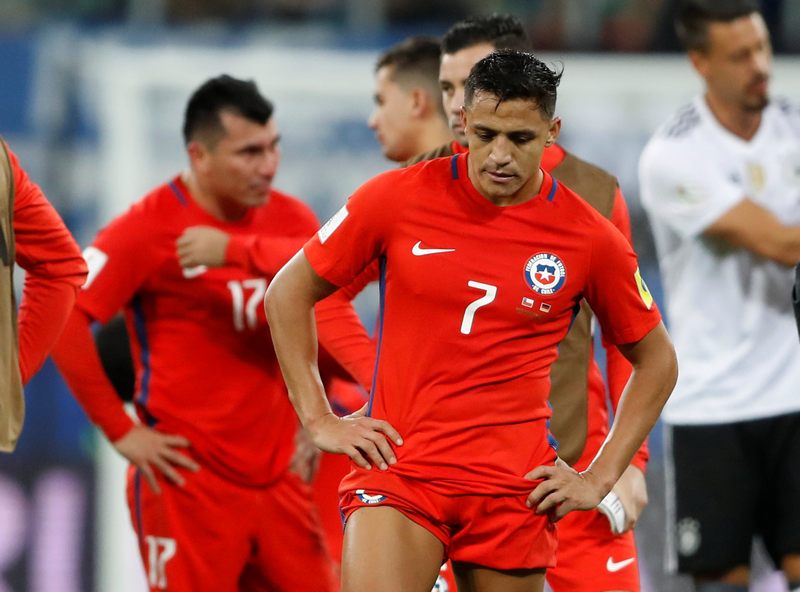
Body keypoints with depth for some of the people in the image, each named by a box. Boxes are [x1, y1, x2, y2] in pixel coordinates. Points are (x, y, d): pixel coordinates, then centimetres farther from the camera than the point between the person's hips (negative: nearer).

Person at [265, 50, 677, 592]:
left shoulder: (591, 238, 0)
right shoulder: (398, 198, -3)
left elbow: (657, 360, 14)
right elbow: (289, 292, 9)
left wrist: (600, 478, 7)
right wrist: (319, 419, 3)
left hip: (514, 487, 2)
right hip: (398, 466, -1)